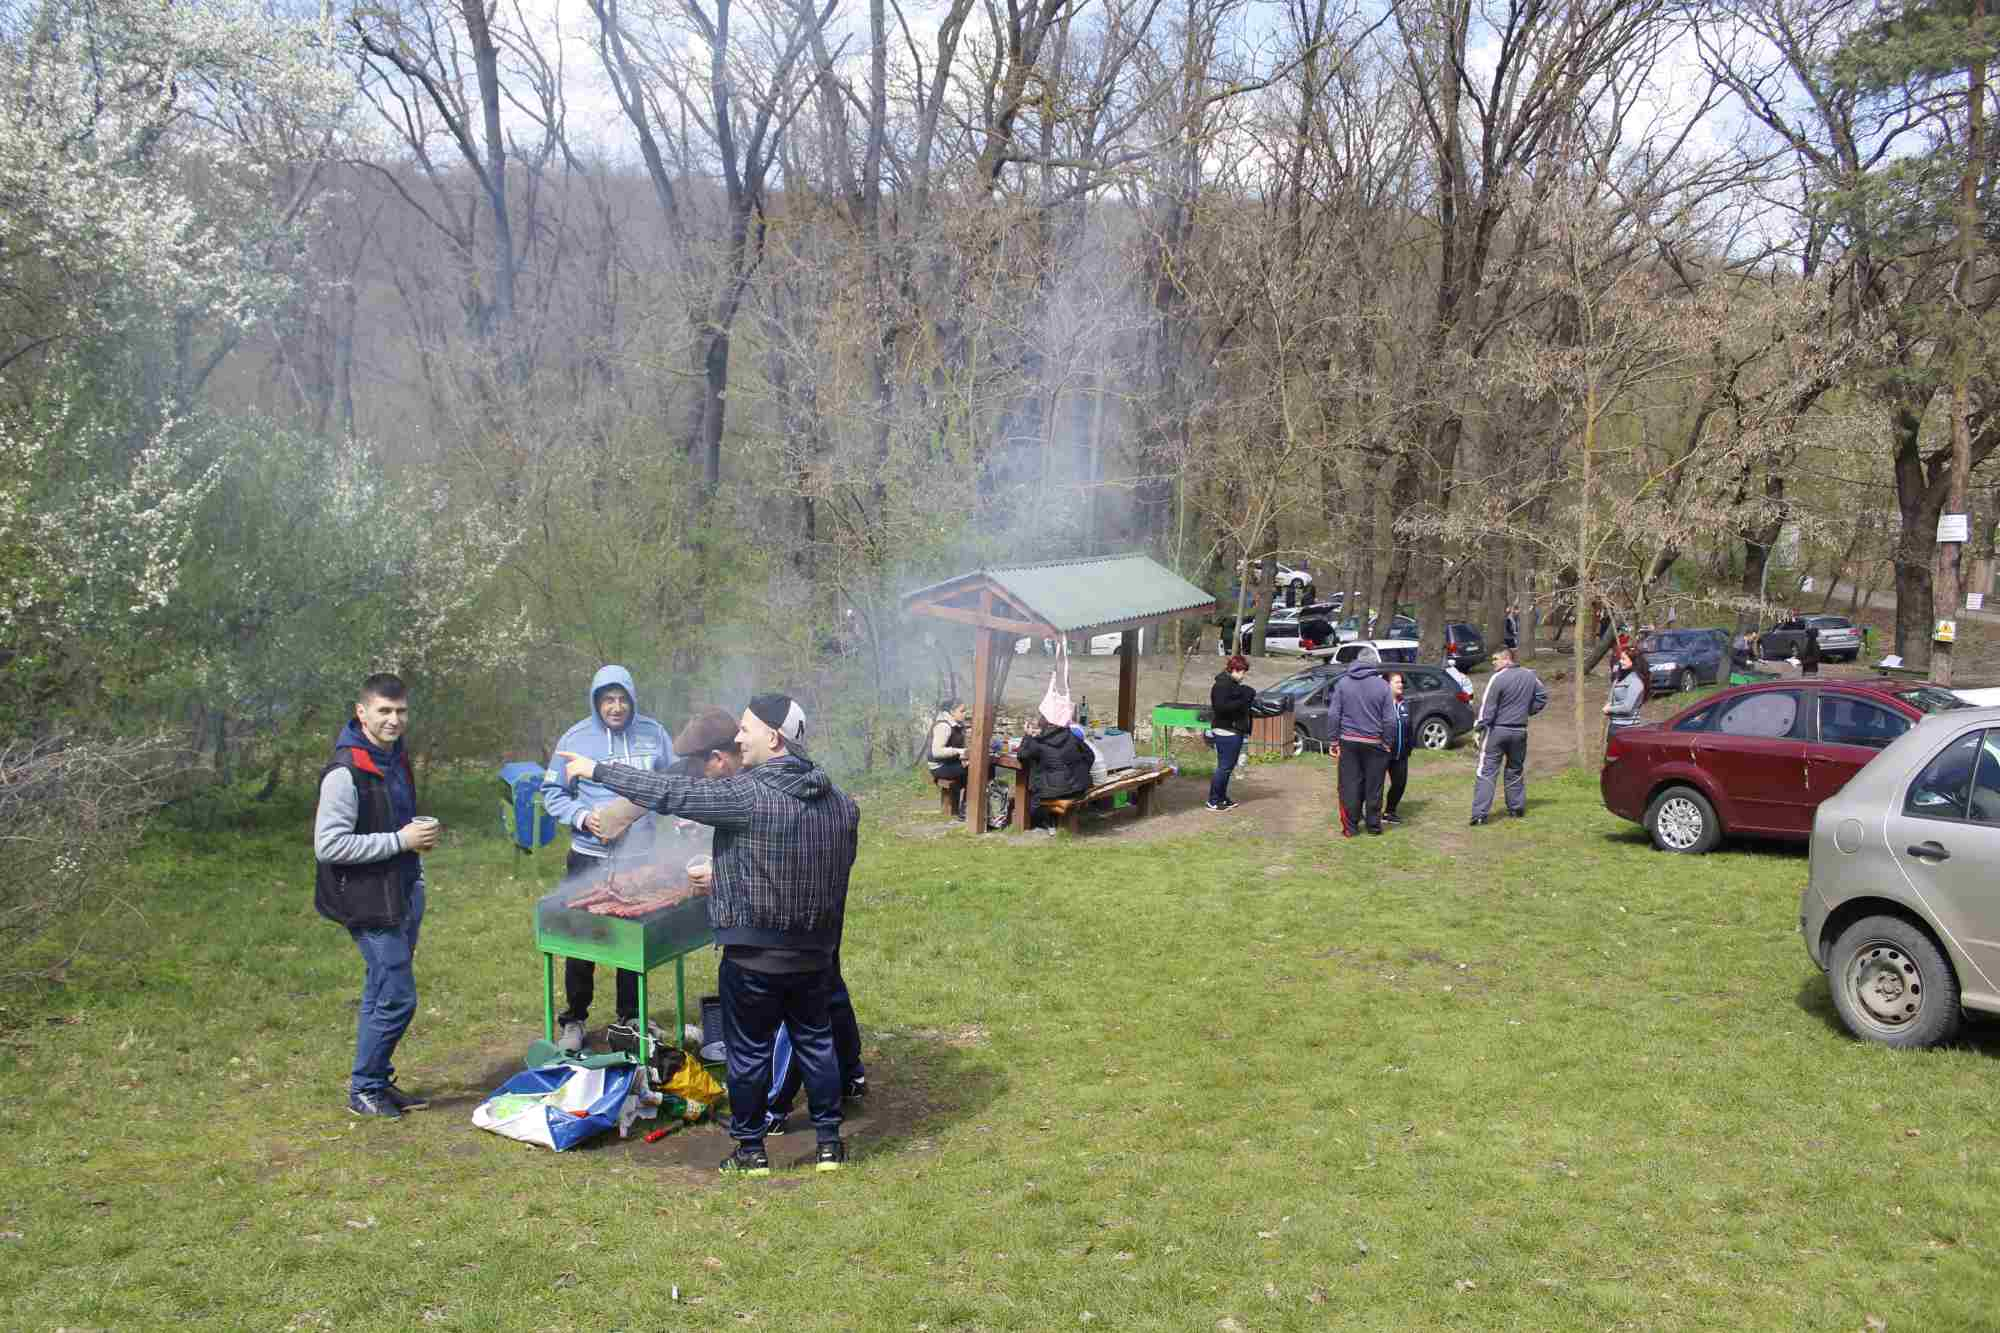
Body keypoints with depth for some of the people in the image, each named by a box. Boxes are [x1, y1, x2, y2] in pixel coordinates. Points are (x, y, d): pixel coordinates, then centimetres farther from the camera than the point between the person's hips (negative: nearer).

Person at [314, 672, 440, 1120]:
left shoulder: (396, 759, 10)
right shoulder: (345, 772, -19)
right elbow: (328, 845, -23)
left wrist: (422, 831, 4)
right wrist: (400, 840, -21)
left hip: (405, 893, 9)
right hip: (371, 902, -9)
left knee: (382, 995, 18)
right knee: (396, 998, -5)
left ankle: (378, 1081, 29)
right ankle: (364, 1089, 11)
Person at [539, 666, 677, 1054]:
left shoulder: (653, 733, -1)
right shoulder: (576, 739, -6)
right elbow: (552, 792, 0)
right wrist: (581, 817, -17)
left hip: (640, 855, 2)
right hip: (590, 857, -2)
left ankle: (630, 1018, 26)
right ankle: (573, 1020, 21)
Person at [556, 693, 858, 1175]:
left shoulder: (747, 795, -19)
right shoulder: (840, 801, 2)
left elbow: (670, 792, -16)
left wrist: (596, 770, -5)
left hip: (753, 959, -6)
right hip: (815, 954, 6)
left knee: (749, 1051, 9)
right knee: (816, 1042, 18)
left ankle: (751, 1151, 21)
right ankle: (830, 1143, 24)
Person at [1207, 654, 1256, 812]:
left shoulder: (1232, 684, 16)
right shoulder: (1222, 685, -17)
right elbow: (1221, 707, -27)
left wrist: (1248, 699, 10)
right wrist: (1242, 701, -24)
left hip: (1234, 732, 11)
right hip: (1226, 732, -11)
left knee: (1228, 767, 15)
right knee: (1224, 767, -6)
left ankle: (1222, 798, 23)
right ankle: (1213, 801, 0)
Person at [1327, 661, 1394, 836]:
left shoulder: (1342, 683, 3)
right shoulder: (1383, 685, 0)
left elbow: (1333, 714, 0)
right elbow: (1389, 719, -3)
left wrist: (1334, 741, 3)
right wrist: (1387, 743, 5)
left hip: (1348, 742, 1)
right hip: (1374, 743, -1)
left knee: (1349, 785, 4)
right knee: (1373, 786, 9)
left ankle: (1350, 827, 6)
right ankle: (1373, 825, 16)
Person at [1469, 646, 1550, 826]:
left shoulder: (1498, 678, -14)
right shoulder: (1530, 676, 6)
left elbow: (1487, 707, -15)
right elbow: (1543, 697, 16)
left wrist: (1478, 728, -9)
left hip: (1497, 730, -6)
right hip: (1520, 731, 6)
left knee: (1487, 772, -5)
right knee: (1516, 770, 21)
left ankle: (1480, 814, -12)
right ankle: (1517, 808, 27)